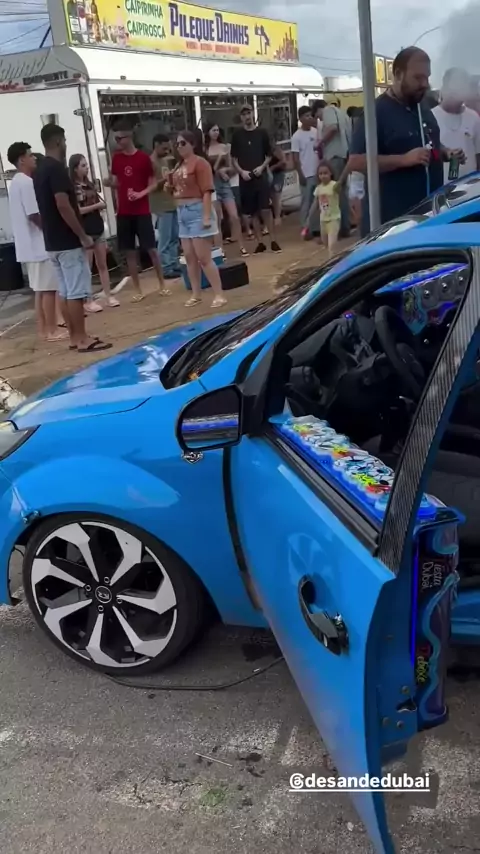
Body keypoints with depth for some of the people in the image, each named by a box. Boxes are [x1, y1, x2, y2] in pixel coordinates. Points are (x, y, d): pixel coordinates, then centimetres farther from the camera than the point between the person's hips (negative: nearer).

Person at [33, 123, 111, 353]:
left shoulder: (40, 170, 14)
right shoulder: (57, 168, -15)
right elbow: (63, 206, -22)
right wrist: (83, 236, -16)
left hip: (53, 241, 9)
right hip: (68, 241, -9)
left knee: (64, 291, 11)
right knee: (76, 292, -5)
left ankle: (74, 337, 16)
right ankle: (83, 339, -2)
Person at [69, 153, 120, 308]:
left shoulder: (90, 184, 14)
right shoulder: (72, 188, -8)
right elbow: (77, 210, -15)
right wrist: (97, 205, -13)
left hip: (98, 229, 7)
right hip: (84, 232, -7)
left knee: (102, 264, 8)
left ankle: (108, 296, 12)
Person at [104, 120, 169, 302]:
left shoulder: (144, 157, -5)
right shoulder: (116, 158, 7)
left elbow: (153, 183, -1)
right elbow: (117, 183, 15)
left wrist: (141, 194, -17)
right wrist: (109, 182, -7)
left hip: (142, 212, -4)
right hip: (123, 213, 4)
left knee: (151, 249, 0)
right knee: (129, 252, 5)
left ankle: (162, 285, 15)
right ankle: (138, 290, 13)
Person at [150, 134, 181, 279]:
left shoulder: (166, 160, 15)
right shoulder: (151, 162, -9)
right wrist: (165, 180, -24)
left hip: (173, 203, 8)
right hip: (161, 206, -8)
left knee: (175, 237, 11)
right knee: (165, 239, -5)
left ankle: (175, 265, 18)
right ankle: (166, 269, -1)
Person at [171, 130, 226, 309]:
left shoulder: (199, 163, -10)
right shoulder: (178, 166, 13)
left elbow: (207, 191, -17)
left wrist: (207, 216, -23)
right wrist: (174, 193, 4)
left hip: (197, 210, -8)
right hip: (182, 212, 8)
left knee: (203, 257, -9)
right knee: (189, 257, 11)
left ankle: (219, 295, -3)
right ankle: (196, 294, 21)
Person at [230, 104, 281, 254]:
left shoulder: (262, 132, 3)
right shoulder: (237, 134, 4)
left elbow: (269, 155, 8)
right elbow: (234, 158, 7)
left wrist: (262, 167, -8)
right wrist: (241, 171, -8)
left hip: (261, 176, -1)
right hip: (245, 178, 1)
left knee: (266, 209, -8)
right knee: (253, 212, 5)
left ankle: (273, 241, -2)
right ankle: (260, 242, 12)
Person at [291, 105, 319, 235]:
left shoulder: (316, 132, 7)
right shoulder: (297, 136, -7)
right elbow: (295, 158, -8)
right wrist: (300, 175, -11)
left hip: (318, 172, 5)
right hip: (306, 175, -5)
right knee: (307, 201, -1)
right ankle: (305, 226, 7)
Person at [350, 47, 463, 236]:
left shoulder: (425, 111, 15)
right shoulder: (377, 112, -11)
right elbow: (356, 162, -19)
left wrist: (445, 153, 5)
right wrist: (404, 159, -26)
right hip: (391, 220, -8)